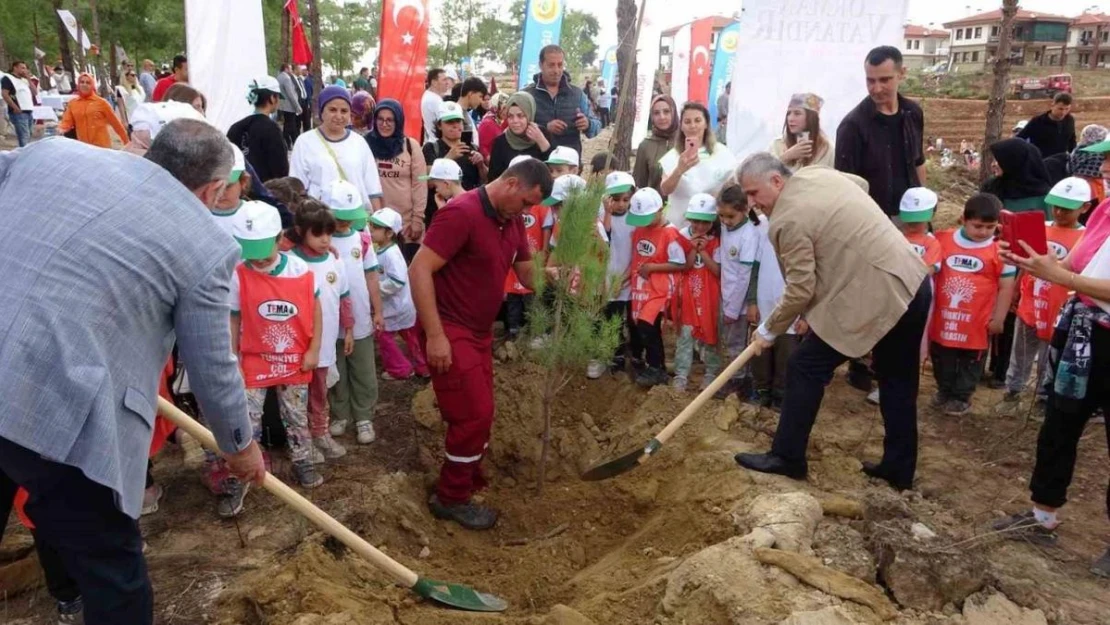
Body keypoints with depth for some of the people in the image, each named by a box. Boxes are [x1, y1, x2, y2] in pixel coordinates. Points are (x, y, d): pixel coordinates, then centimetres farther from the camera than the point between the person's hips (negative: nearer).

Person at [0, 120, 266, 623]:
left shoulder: (50, 150, 11)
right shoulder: (203, 243, -1)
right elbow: (213, 371, 6)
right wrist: (239, 446, 21)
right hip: (59, 413, -5)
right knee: (112, 571, 14)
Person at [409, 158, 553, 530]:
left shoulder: (513, 222, 6)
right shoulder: (462, 213, -21)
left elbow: (526, 272, 14)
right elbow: (419, 270, -25)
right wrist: (435, 334, -27)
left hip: (480, 330, 9)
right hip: (450, 331, -9)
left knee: (481, 413, 16)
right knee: (473, 414, -6)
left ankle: (467, 482, 34)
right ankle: (451, 498, 12)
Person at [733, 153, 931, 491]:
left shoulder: (788, 221, -16)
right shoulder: (817, 173, 9)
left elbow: (800, 291, -14)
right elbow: (861, 183, 31)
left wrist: (768, 330, 1)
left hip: (876, 297, -9)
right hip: (913, 283, 10)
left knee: (805, 368, 3)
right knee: (898, 380, 19)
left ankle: (786, 457, 13)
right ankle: (899, 468, 30)